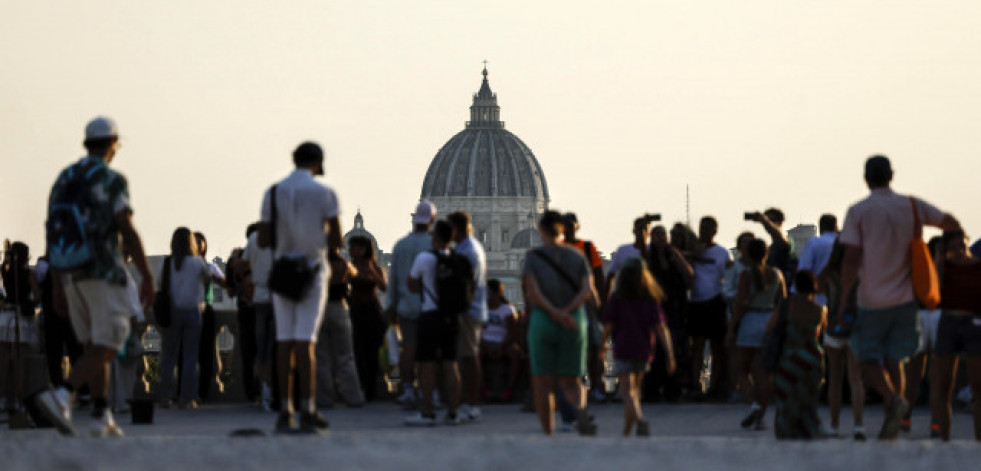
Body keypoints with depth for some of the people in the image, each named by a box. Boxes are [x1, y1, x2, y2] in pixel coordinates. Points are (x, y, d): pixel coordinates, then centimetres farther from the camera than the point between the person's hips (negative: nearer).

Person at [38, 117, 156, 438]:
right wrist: (147, 277, -9)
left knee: (96, 346, 14)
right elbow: (128, 233, -13)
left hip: (72, 275, 7)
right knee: (105, 347, -8)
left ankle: (103, 418, 10)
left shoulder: (64, 180, 13)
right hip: (104, 273, -7)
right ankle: (61, 397, -28)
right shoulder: (111, 180, -8)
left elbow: (55, 232, 13)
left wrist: (60, 282, 18)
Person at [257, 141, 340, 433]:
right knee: (305, 341, -6)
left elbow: (263, 241, 1)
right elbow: (336, 240, -6)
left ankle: (285, 412, 1)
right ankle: (308, 412, -11)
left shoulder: (273, 193, 3)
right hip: (313, 271, -2)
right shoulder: (324, 194, -4)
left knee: (284, 341, 5)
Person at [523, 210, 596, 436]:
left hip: (542, 321, -2)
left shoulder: (533, 257, 0)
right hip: (575, 322, 2)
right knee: (571, 381, 6)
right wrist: (566, 312, -13)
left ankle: (548, 432, 0)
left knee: (543, 383, 6)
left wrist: (554, 313, -15)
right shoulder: (577, 256, 7)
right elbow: (588, 289, -6)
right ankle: (580, 409, -28)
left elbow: (533, 292, -14)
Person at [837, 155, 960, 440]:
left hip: (872, 301, -3)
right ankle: (891, 428, 8)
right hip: (905, 299, 3)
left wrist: (844, 300, -9)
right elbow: (951, 224, 12)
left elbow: (851, 259, -12)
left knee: (869, 360, 8)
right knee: (894, 360, 13)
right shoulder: (912, 206, 3)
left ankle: (893, 399, -20)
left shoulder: (858, 212, -7)